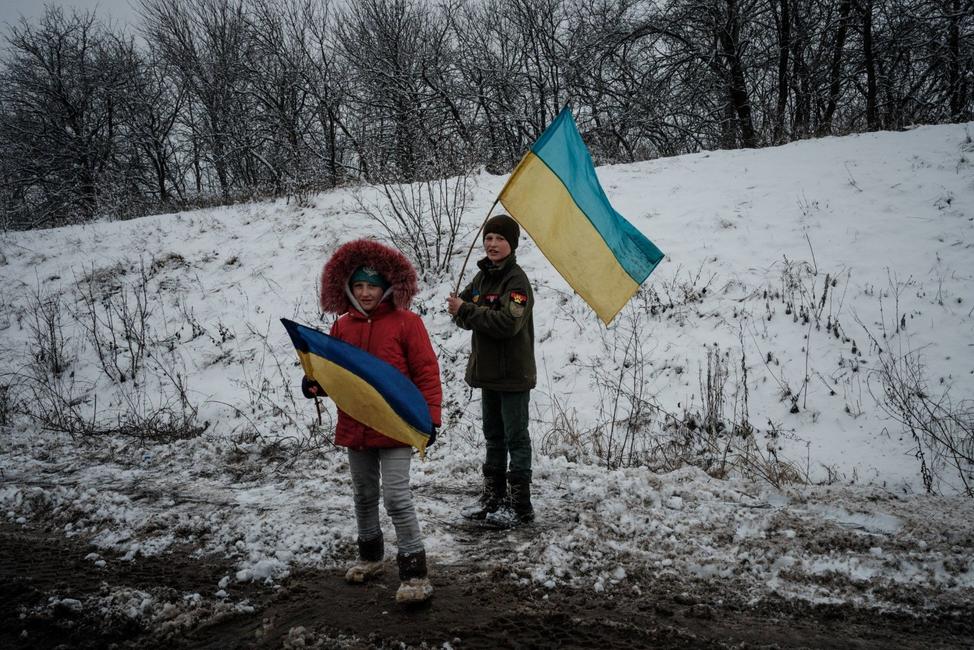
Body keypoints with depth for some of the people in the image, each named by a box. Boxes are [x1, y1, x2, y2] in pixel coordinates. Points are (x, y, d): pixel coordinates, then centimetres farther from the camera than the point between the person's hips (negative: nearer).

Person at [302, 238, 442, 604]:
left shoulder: (406, 323, -8)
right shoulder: (342, 327, 5)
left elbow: (427, 373, -9)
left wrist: (430, 416, -15)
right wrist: (316, 384, -7)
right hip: (355, 428, 6)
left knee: (396, 498, -11)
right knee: (364, 496, 19)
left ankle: (415, 573, 0)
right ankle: (370, 556, 40)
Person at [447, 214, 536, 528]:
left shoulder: (517, 280, -14)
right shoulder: (482, 277, 11)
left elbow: (508, 323, -26)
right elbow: (464, 314, 10)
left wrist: (466, 310, -23)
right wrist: (460, 309, -14)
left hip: (514, 375, -8)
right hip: (488, 372, 8)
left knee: (516, 437, 1)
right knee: (493, 436, 16)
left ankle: (519, 504, 10)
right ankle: (492, 496, 28)